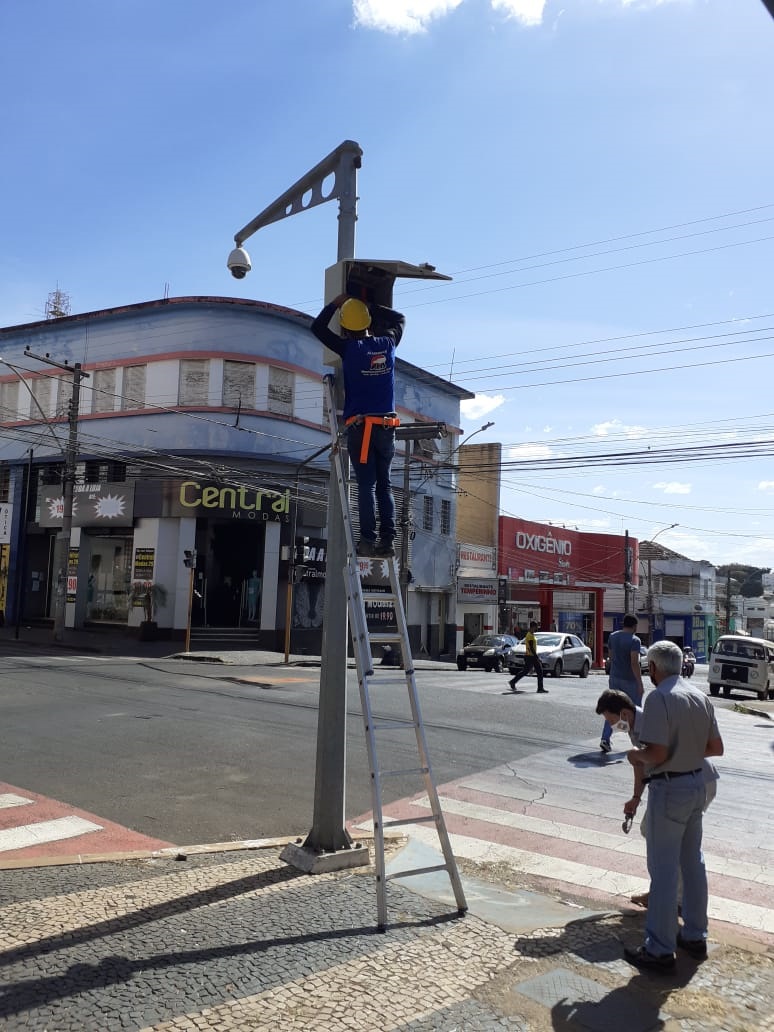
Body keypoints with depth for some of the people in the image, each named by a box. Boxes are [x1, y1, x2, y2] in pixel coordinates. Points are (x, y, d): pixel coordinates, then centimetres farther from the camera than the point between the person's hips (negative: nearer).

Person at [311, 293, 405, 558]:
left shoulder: (350, 348, -2)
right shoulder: (387, 344, 8)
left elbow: (317, 328, 10)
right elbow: (399, 319, 30)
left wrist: (335, 303, 20)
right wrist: (371, 307, 32)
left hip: (360, 427, -3)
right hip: (387, 427, 4)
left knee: (366, 485, -5)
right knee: (384, 485, 8)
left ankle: (367, 540, -10)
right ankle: (387, 540, 2)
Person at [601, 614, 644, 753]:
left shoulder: (612, 636, 4)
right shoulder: (634, 640, -16)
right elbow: (634, 663, -22)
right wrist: (640, 683, -19)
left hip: (614, 678, 5)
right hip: (630, 680, -5)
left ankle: (605, 738, -6)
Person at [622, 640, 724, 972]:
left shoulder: (659, 698, -20)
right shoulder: (700, 697, 4)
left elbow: (657, 753, -24)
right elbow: (716, 747, 9)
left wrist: (636, 755, -5)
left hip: (669, 789, -8)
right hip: (697, 784, 8)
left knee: (663, 869, 1)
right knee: (693, 862, 19)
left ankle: (660, 950, 9)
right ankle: (695, 935, 32)